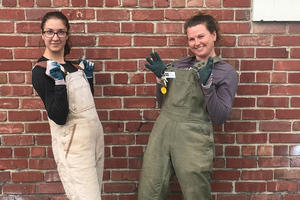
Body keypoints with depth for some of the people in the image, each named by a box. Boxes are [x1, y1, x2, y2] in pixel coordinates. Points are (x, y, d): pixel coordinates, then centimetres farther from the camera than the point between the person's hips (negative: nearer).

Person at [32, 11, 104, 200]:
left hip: (95, 133, 7)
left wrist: (88, 74, 8)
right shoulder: (40, 71, -13)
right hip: (73, 143, -7)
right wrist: (59, 80, -26)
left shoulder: (72, 64, 8)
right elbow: (59, 117, -20)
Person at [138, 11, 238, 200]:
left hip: (193, 140, -4)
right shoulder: (180, 64, 14)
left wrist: (207, 85, -17)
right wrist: (161, 77, 4)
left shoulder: (227, 72, 2)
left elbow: (220, 117, -6)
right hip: (162, 132, 4)